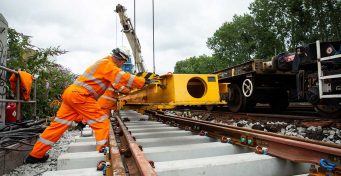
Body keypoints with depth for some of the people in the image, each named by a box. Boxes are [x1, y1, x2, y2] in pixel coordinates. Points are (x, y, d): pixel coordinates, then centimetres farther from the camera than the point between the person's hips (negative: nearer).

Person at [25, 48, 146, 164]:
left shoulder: (105, 64, 23)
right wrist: (144, 82, -7)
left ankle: (35, 155, 20)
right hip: (80, 95, -10)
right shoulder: (107, 63, -6)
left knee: (59, 124, 12)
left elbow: (116, 83, 31)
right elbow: (123, 77, -13)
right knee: (102, 122, -7)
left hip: (71, 92, 10)